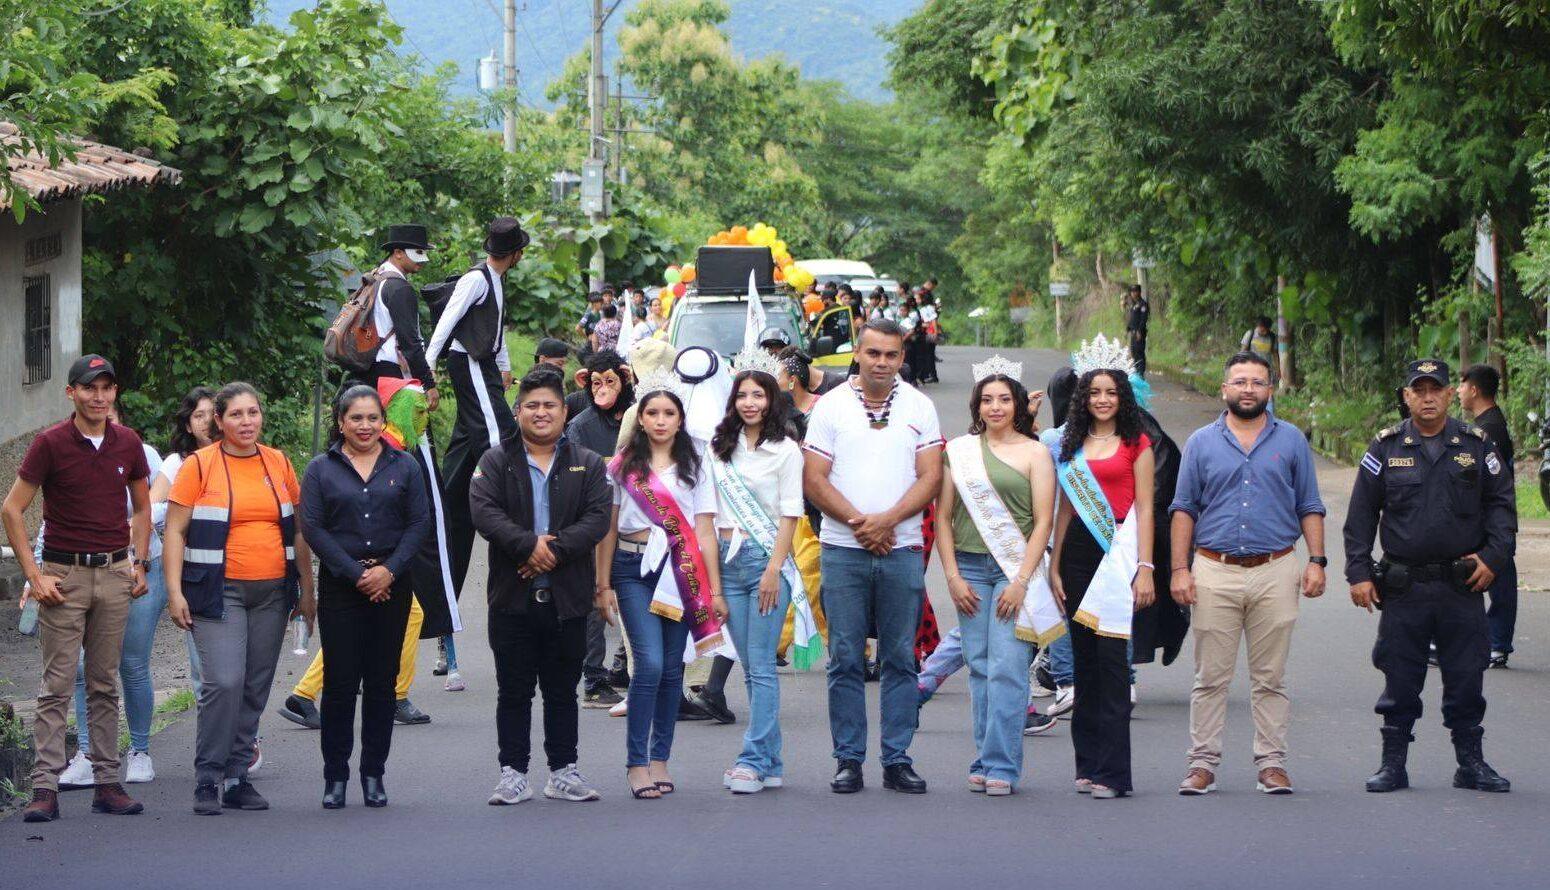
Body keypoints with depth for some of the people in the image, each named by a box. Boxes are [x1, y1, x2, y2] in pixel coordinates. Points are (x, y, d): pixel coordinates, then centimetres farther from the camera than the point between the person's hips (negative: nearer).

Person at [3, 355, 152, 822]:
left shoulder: (128, 444, 6)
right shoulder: (50, 443, -7)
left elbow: (141, 507, 19)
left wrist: (139, 563, 9)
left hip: (114, 574, 4)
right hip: (64, 575, -4)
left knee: (105, 684, 9)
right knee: (57, 684, -5)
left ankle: (107, 782, 13)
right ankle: (45, 787, -6)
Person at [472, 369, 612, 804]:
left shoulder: (588, 464, 8)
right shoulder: (496, 462, 5)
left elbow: (598, 518, -4)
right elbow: (484, 512, -9)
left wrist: (555, 548, -17)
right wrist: (528, 544, -22)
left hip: (567, 598, 1)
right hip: (512, 599, -1)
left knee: (562, 691, 9)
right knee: (514, 691, 3)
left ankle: (563, 772, 16)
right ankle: (513, 773, 8)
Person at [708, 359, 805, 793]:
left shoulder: (785, 450, -2)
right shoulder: (720, 449, 12)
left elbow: (789, 515, -5)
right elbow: (711, 510, 14)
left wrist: (773, 569, -12)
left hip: (766, 558, -5)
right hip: (728, 560, 5)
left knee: (761, 665, -9)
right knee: (750, 667, 6)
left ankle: (754, 760, -10)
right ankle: (771, 762, 9)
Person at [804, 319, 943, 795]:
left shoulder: (919, 408, 6)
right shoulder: (830, 406, 4)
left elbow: (930, 477, 0)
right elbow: (814, 479, -1)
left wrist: (888, 519, -13)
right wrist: (858, 522, -11)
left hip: (902, 549, 1)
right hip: (843, 549, -1)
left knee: (900, 658, 3)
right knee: (845, 660, 0)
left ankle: (897, 759, 7)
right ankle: (849, 759, 5)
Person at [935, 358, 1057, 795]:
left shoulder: (1034, 453, 3)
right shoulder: (959, 451, 11)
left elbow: (1043, 521, -2)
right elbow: (943, 516, 10)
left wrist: (1021, 581, -9)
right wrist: (953, 576, 1)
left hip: (1014, 570, -3)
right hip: (969, 568, 3)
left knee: (1006, 669, -10)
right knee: (979, 668, 4)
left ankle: (1001, 766, -9)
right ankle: (985, 762, 10)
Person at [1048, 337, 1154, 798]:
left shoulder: (1136, 444, 2)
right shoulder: (1072, 445, 15)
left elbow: (1144, 509, -3)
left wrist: (1145, 568, -10)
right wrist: (1054, 566, 12)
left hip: (1117, 552, -5)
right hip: (1078, 551, 5)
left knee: (1111, 659, -9)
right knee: (1084, 659, 6)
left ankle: (1111, 771, -9)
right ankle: (1088, 764, 12)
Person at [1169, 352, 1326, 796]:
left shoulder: (1291, 441, 9)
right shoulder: (1201, 442, 8)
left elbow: (1310, 507, 11)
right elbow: (1184, 509, 8)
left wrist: (1317, 561, 0)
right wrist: (1179, 568, 0)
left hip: (1276, 572, 0)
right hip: (1215, 571, 0)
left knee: (1270, 678, 4)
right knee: (1211, 677, 1)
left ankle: (1272, 764, 8)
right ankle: (1203, 764, 4)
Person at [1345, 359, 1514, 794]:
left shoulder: (1476, 445, 6)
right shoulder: (1386, 448, 4)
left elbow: (1501, 505, 9)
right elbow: (1361, 515, 6)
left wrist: (1493, 557, -4)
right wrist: (1359, 573, -1)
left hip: (1462, 585, 1)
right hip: (1403, 588, 0)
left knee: (1466, 678, 4)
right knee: (1400, 679, 3)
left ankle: (1471, 762, 15)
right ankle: (1393, 764, 12)